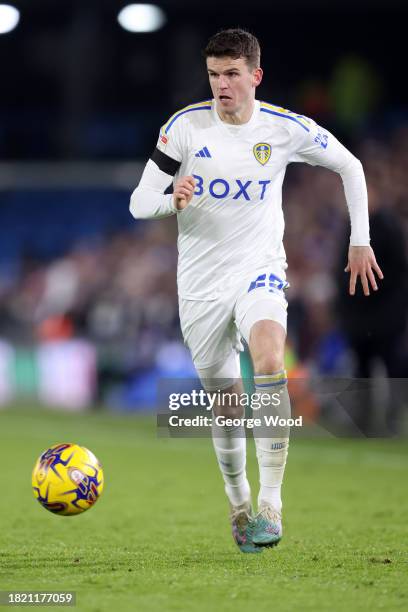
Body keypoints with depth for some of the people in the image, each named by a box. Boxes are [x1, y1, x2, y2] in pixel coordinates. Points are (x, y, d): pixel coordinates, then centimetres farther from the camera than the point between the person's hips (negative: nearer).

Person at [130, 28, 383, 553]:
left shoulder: (285, 129, -6)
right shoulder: (186, 126, -8)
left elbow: (350, 166, 12)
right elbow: (139, 203, -8)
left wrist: (360, 241, 8)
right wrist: (173, 201, -30)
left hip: (259, 271, -1)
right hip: (200, 285, 1)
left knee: (269, 360, -29)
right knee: (227, 403, 8)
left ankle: (270, 504, -30)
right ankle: (238, 504, 32)